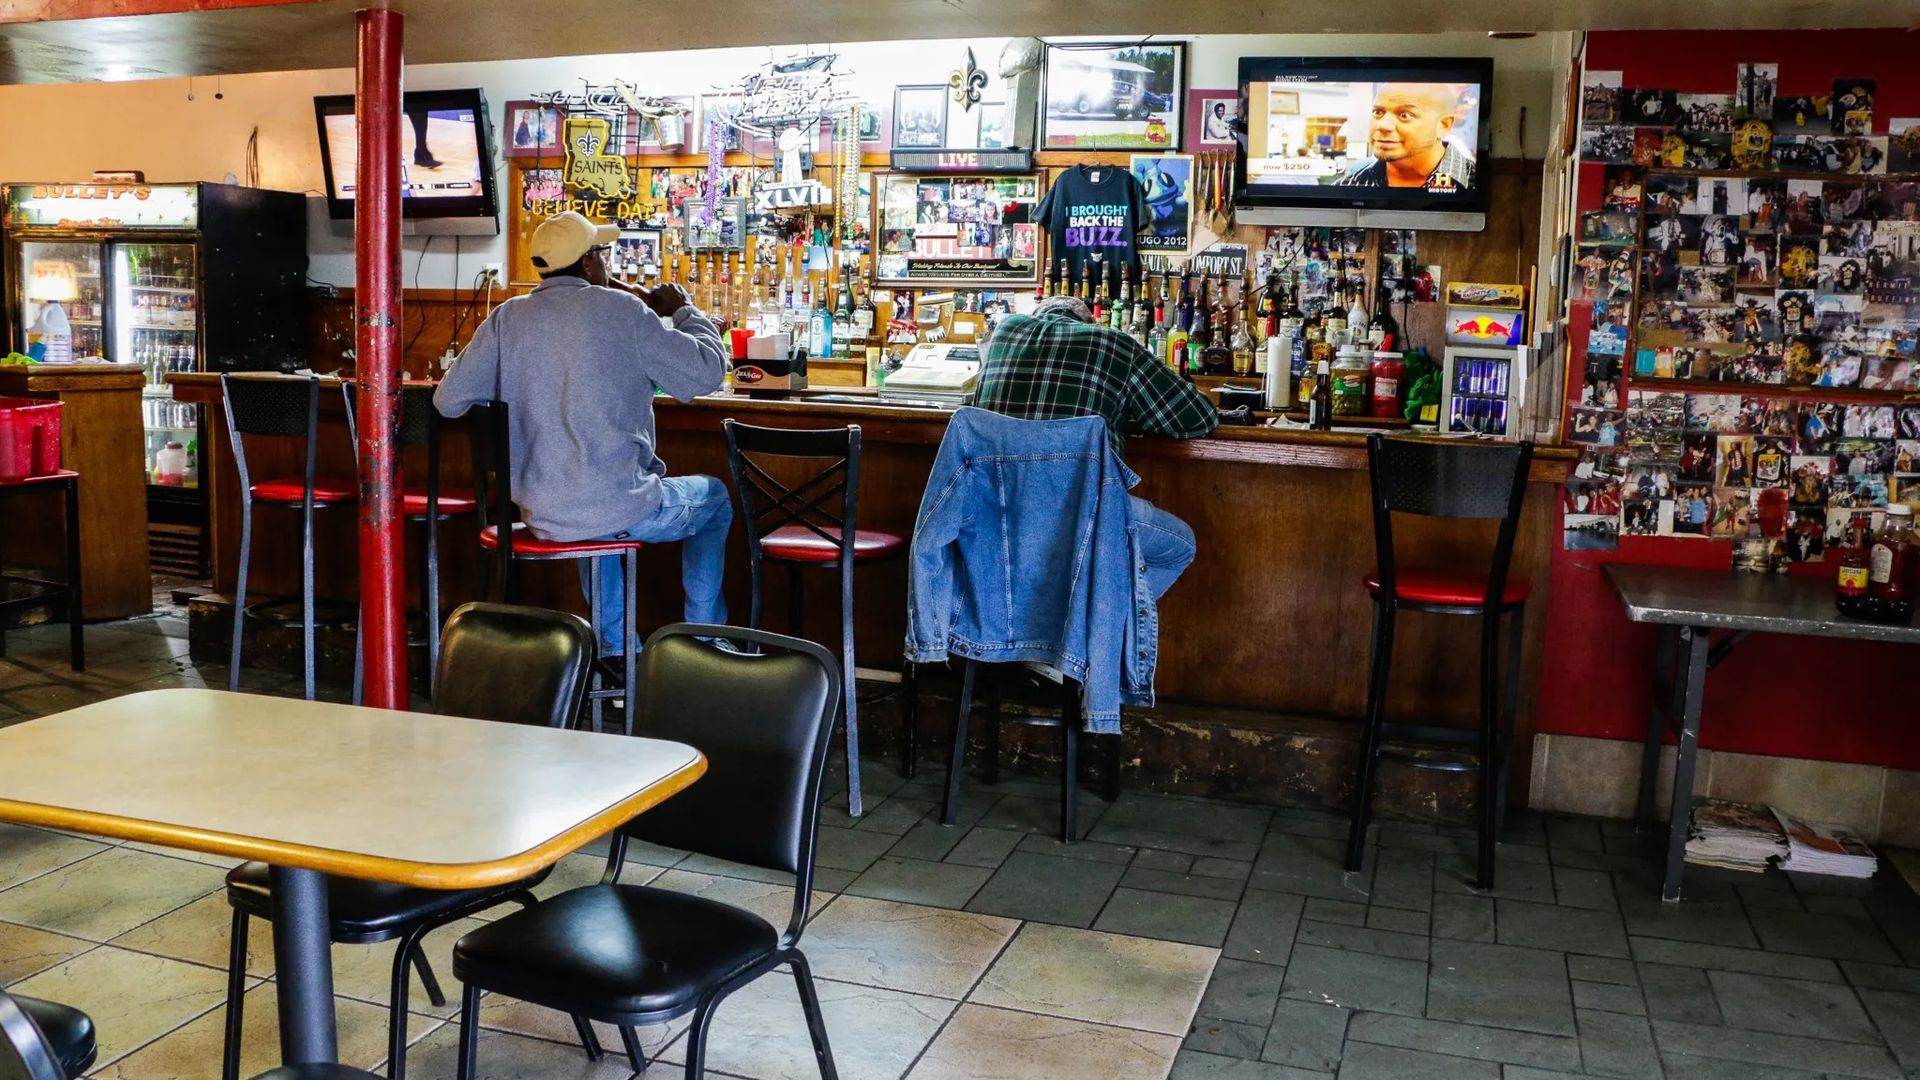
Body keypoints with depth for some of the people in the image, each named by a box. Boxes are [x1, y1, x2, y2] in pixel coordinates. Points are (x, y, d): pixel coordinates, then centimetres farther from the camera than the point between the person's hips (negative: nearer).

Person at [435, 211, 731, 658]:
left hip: (539, 515, 5)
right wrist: (681, 311, 10)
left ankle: (615, 644, 44)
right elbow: (707, 372, -8)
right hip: (619, 512, -5)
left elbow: (448, 400, 4)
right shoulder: (621, 309, -11)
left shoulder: (506, 318, 1)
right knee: (714, 498, 24)